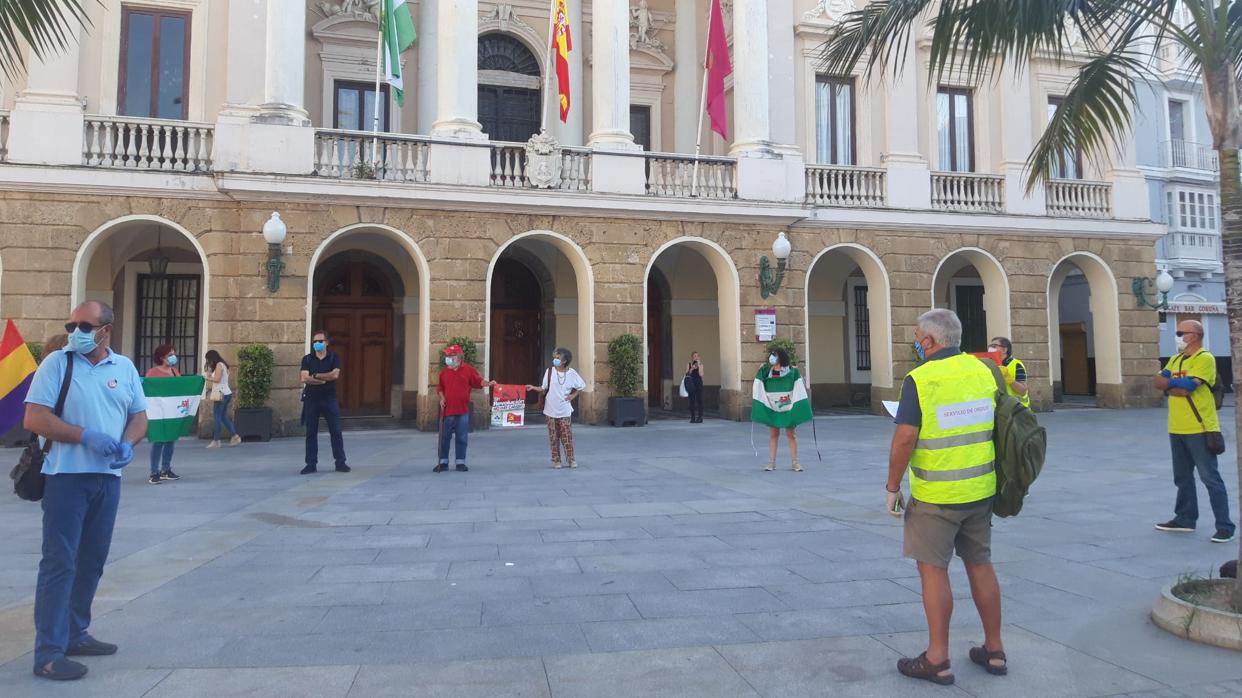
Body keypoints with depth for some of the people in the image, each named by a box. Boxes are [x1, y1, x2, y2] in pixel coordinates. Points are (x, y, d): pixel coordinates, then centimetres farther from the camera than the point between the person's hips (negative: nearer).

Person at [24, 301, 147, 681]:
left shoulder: (125, 367, 8)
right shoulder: (56, 362, -5)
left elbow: (139, 416, 12)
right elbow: (34, 418, -11)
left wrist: (127, 444, -9)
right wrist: (86, 436, -21)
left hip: (108, 478, 5)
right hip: (66, 476, -5)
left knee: (91, 561, 13)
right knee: (59, 562, -4)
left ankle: (75, 634, 27)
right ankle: (48, 653, 1)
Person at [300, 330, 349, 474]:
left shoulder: (334, 357, 3)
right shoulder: (307, 359, 5)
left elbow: (335, 375, -13)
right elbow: (305, 378, -9)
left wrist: (315, 376, -9)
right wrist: (324, 379, -13)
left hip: (329, 398, -1)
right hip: (311, 399, 1)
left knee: (336, 431, 0)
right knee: (311, 432, 4)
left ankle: (340, 462, 6)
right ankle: (311, 464, 11)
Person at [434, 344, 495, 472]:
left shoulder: (468, 369, 1)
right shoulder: (444, 372, 8)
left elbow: (478, 381, 1)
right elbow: (440, 388, 15)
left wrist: (488, 383, -15)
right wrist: (442, 398, 0)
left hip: (463, 411, -2)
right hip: (448, 410, 2)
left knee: (462, 438, 4)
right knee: (445, 437, 6)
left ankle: (460, 462, 14)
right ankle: (443, 462, 15)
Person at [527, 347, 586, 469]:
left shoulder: (571, 373, -3)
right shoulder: (549, 371, -3)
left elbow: (582, 386, 10)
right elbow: (543, 388, 2)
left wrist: (573, 396, 2)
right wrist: (533, 387, -14)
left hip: (565, 411, -1)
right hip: (551, 411, 1)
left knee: (567, 436, 0)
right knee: (553, 437, 4)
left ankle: (571, 459, 13)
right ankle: (556, 460, 13)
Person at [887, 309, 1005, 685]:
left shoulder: (920, 379, -14)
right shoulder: (983, 371, 4)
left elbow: (905, 439, -17)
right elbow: (998, 425, 12)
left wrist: (892, 487, -7)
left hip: (936, 495, -6)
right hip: (980, 489, 6)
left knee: (933, 569, 3)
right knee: (980, 564, 16)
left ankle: (937, 659, 10)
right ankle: (994, 651, 27)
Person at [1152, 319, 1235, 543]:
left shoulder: (1205, 359, -11)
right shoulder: (1175, 359, 14)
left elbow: (1188, 386, -20)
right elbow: (1157, 382, 4)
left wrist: (1169, 383, -4)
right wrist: (1177, 386, -12)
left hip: (1199, 430, -8)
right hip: (1177, 430, 8)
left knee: (1210, 478, -5)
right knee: (1182, 477, 16)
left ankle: (1225, 526, 1)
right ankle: (1185, 519, 26)